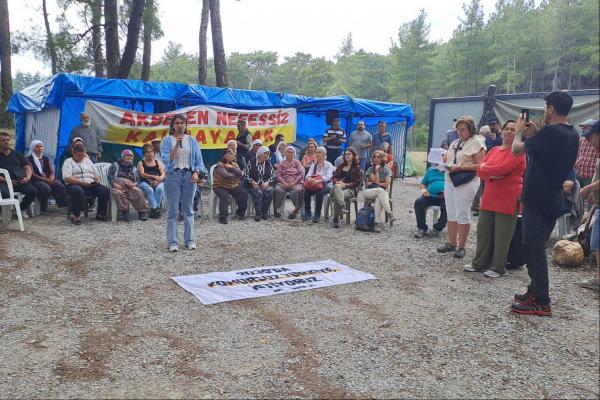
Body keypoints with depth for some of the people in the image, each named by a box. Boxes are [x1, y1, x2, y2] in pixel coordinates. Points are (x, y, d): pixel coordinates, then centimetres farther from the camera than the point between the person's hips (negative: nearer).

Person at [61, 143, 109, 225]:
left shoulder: (88, 160, 23)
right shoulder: (68, 161, 5)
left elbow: (97, 174, 24)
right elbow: (66, 178, -11)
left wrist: (97, 179, -2)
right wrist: (82, 182, -20)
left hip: (91, 185, 5)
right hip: (75, 185, -5)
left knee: (105, 190, -22)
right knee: (78, 191, -41)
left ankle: (100, 214, -6)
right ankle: (76, 216, -25)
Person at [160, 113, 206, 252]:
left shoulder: (192, 141, 9)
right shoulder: (167, 140, 3)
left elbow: (199, 160, 9)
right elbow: (167, 160, -8)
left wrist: (196, 173, -8)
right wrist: (177, 144, -14)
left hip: (189, 175, 2)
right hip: (173, 175, -2)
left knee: (189, 209, 5)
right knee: (172, 210, -2)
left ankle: (190, 240, 12)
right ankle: (172, 242, 3)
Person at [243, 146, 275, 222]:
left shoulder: (268, 163, 10)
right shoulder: (251, 162, -1)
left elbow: (272, 176, 6)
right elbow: (246, 175, -5)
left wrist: (267, 183, -13)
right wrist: (253, 182, -20)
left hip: (265, 184, 3)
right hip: (253, 185, -3)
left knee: (269, 191, -29)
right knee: (258, 193, -33)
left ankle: (265, 212, -14)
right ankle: (258, 214, -20)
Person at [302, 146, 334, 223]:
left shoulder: (328, 165, 2)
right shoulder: (313, 165, 17)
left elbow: (327, 177, -15)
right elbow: (308, 174, 3)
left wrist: (318, 181, -34)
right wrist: (309, 178, -24)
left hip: (325, 186, -4)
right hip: (313, 185, 4)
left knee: (319, 192, -36)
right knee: (306, 191, -27)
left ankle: (317, 215, -28)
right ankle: (307, 213, -18)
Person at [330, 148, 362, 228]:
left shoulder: (357, 167, 9)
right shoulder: (341, 166, 24)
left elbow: (357, 182, 2)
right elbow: (334, 177, 17)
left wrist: (346, 185, -11)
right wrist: (337, 182, -6)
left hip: (350, 189, -3)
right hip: (338, 187, 3)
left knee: (336, 197, -36)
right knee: (336, 187, -37)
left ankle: (336, 219, -37)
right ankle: (343, 207, -52)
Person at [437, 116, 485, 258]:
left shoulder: (476, 144, -5)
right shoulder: (454, 143, 16)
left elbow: (479, 166, -12)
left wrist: (460, 167, -20)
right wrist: (446, 165, -2)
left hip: (466, 182, -7)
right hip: (449, 181, 7)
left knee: (462, 214, -4)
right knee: (451, 213, 10)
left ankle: (461, 247, 4)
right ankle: (451, 243, 20)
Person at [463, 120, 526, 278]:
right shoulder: (493, 150, 13)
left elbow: (504, 168, -19)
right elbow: (480, 170, 7)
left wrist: (485, 169, -5)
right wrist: (491, 175, -13)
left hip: (508, 199, -6)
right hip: (489, 197, 6)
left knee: (501, 235, 3)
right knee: (483, 230, 11)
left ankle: (498, 267, 15)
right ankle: (480, 263, 24)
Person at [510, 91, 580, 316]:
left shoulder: (550, 132, -18)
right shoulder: (573, 135, 10)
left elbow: (517, 150, -9)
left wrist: (520, 131, 9)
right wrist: (534, 135, 14)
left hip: (537, 200, -9)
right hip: (553, 201, 9)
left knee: (533, 248, -4)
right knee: (537, 247, 18)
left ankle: (541, 303, 0)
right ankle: (535, 291, 27)